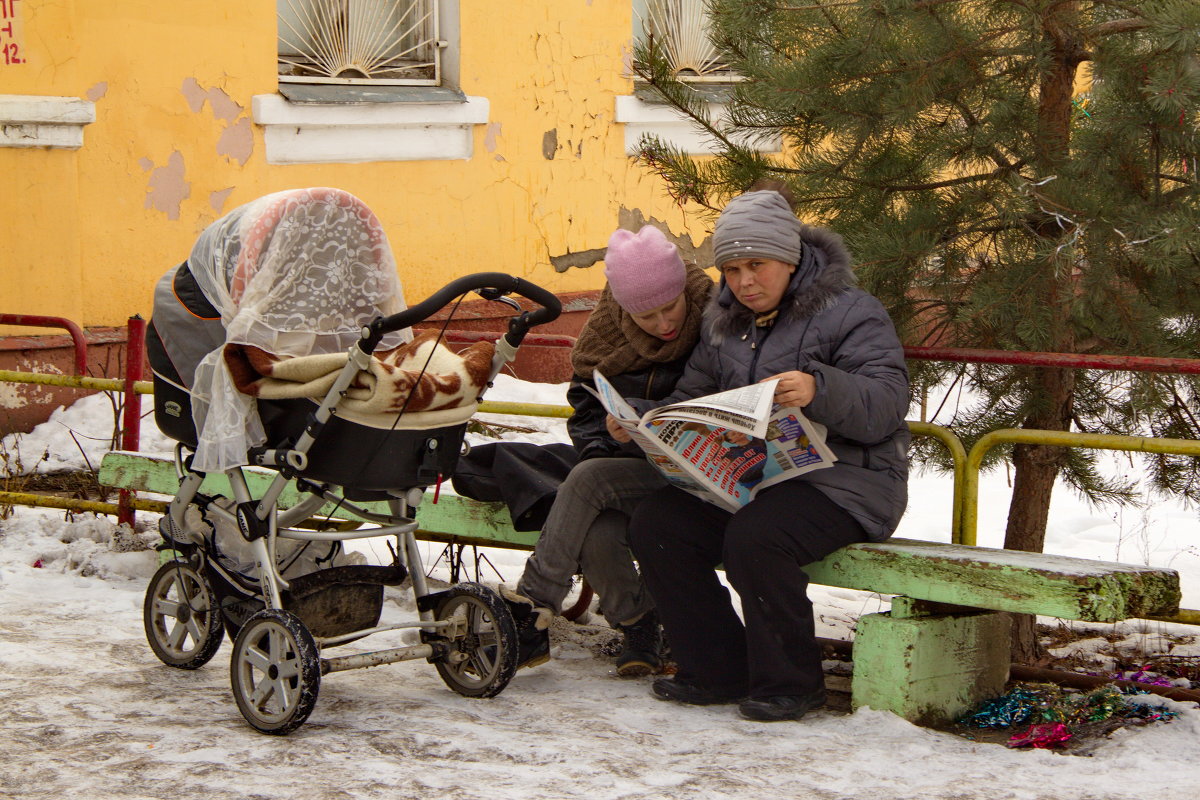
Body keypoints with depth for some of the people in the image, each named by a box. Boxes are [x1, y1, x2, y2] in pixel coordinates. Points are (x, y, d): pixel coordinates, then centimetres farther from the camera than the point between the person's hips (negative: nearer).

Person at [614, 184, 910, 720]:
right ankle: (717, 673, -3)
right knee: (655, 524, -13)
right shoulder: (724, 324, 17)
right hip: (748, 480, 7)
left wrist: (820, 390, -36)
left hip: (844, 481, -7)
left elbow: (886, 405, -17)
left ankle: (790, 683, -15)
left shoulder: (848, 313, -5)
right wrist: (638, 420, -2)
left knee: (755, 537, -35)